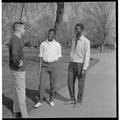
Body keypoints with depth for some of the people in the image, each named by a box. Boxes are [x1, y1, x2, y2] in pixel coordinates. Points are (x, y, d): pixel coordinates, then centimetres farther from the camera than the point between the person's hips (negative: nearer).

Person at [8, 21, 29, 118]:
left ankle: (16, 111, 33)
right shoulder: (15, 39, -20)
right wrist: (18, 63, -19)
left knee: (19, 91, 19)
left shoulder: (19, 39, 11)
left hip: (20, 69, 10)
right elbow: (14, 54, -36)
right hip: (18, 70, -10)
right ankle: (24, 115, 9)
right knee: (21, 93, -2)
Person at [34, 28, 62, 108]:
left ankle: (51, 100, 24)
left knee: (53, 84, 6)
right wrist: (40, 68, -2)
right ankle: (40, 101, 7)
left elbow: (59, 57, 4)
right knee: (42, 83, -4)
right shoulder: (43, 44, 3)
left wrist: (56, 68, -2)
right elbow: (41, 57, 4)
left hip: (53, 65, -1)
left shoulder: (58, 45, 0)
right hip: (44, 65, 1)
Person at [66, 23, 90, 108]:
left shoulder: (86, 41, -13)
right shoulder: (74, 40, 9)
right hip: (72, 64, 6)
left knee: (80, 84, 5)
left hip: (81, 65, -6)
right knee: (70, 82, 7)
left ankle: (79, 101, 22)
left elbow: (87, 56, -15)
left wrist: (84, 69, -20)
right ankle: (72, 99, 24)